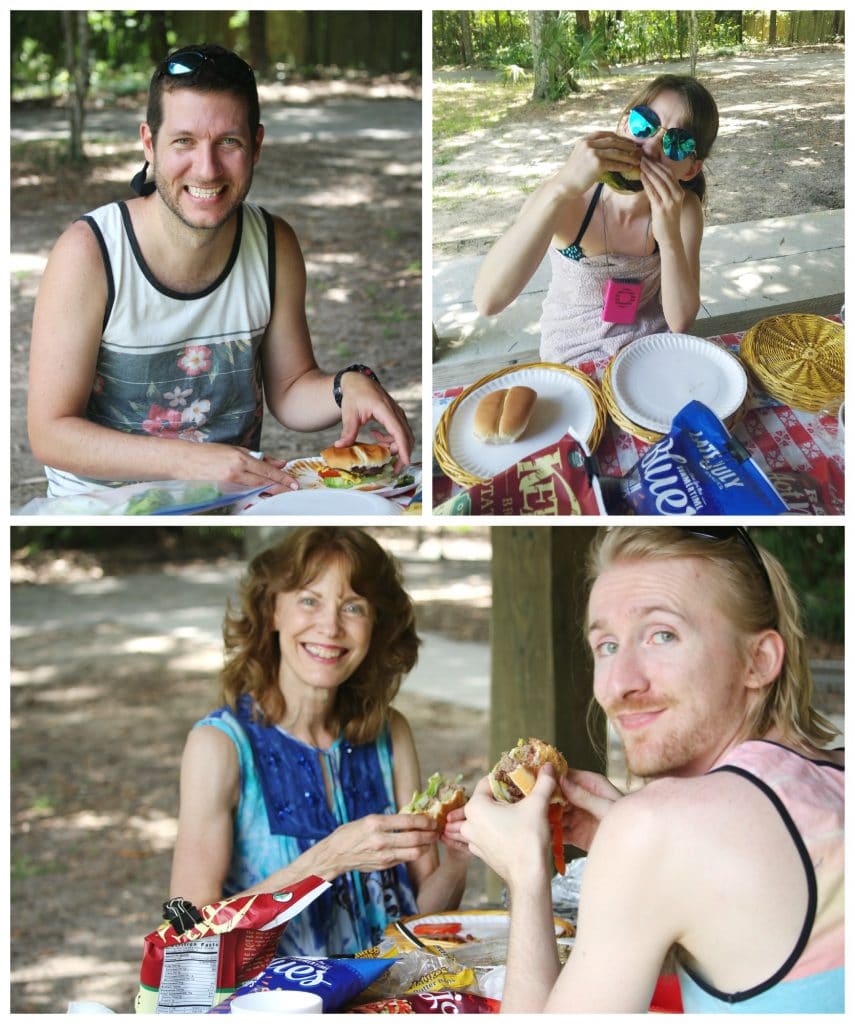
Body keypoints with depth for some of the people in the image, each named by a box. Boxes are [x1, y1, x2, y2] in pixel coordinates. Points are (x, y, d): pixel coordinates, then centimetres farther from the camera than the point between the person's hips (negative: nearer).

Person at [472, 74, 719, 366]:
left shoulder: (683, 209, -10)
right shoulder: (566, 199, -19)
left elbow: (680, 322, -14)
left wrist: (670, 237, -30)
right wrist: (561, 188, -42)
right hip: (572, 359, -1)